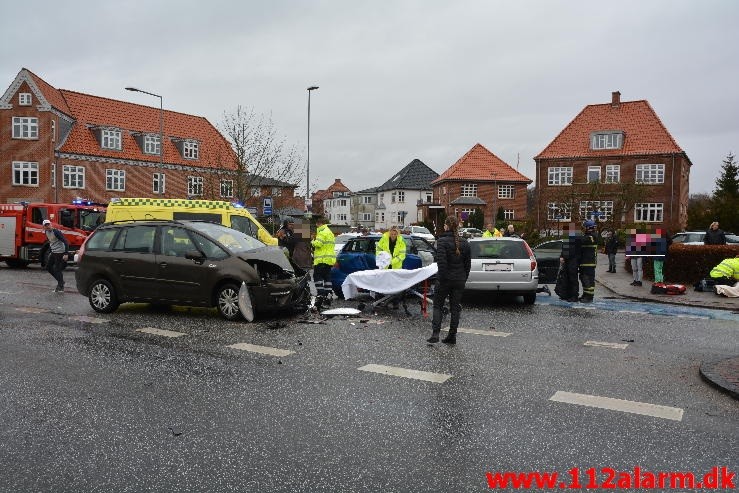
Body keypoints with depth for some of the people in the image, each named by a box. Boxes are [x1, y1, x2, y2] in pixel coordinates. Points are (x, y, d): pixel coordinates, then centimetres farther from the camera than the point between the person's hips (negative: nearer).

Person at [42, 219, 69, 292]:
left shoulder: (56, 232, -20)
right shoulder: (46, 232, 6)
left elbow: (65, 242, -24)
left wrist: (66, 254, -29)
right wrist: (50, 252, 20)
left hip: (60, 253, -9)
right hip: (53, 252, 9)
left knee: (57, 269, -5)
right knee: (48, 267, 13)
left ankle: (60, 287, 6)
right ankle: (60, 281, 24)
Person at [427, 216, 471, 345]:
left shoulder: (442, 241, -12)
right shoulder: (464, 243, 6)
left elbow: (441, 261, -20)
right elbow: (468, 263, 9)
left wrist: (442, 278, -12)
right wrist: (464, 279, 14)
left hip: (445, 279, -4)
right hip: (459, 280, 4)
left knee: (438, 306, 8)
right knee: (455, 307, 10)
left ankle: (435, 333, -1)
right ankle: (452, 336, 12)